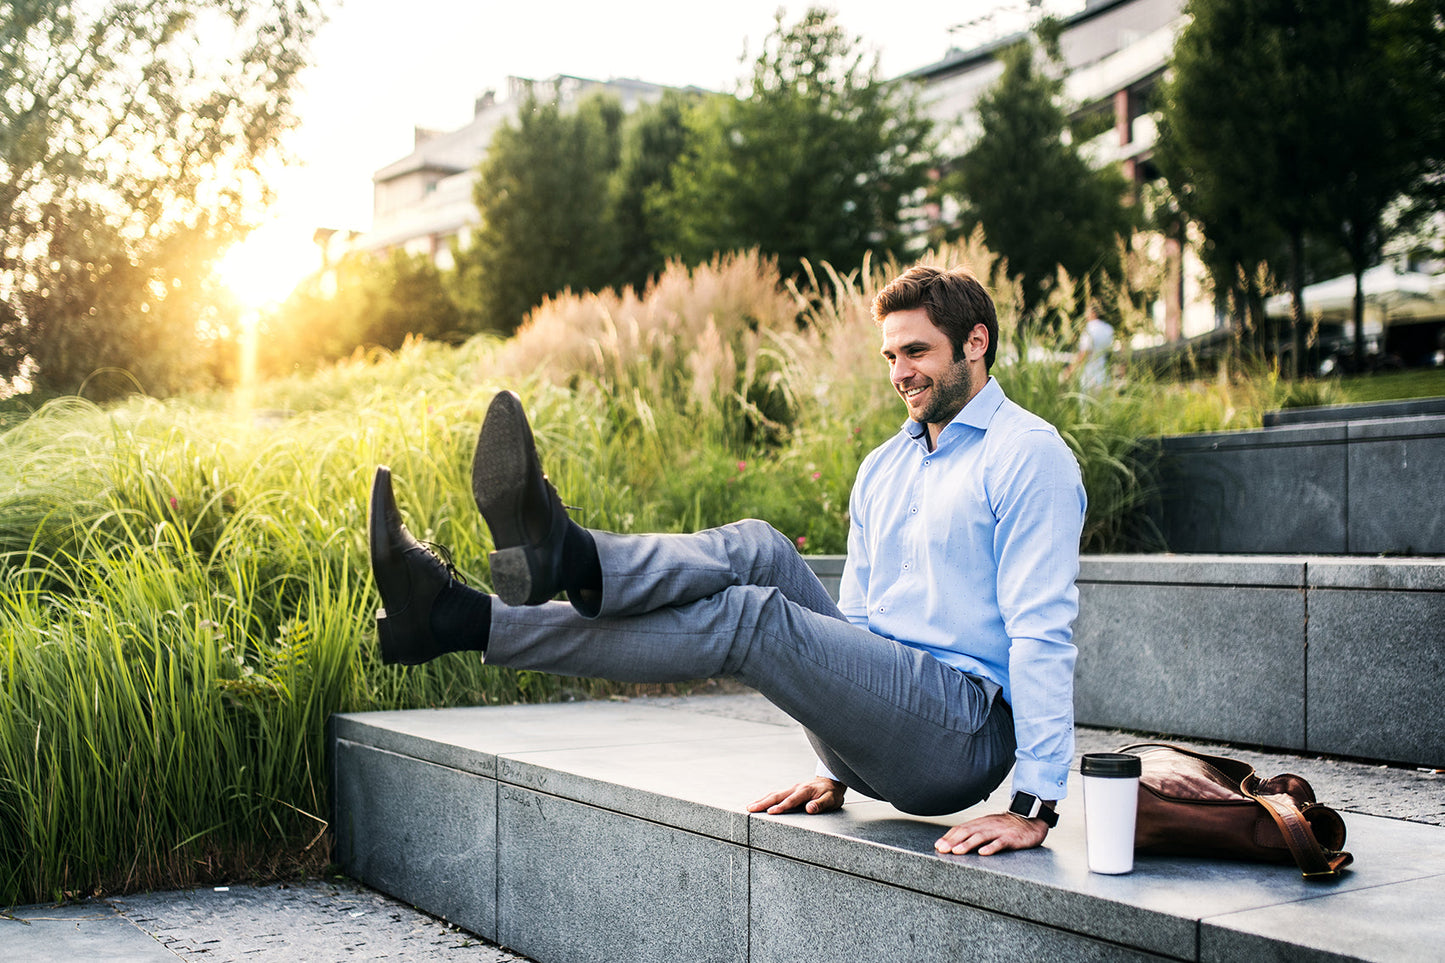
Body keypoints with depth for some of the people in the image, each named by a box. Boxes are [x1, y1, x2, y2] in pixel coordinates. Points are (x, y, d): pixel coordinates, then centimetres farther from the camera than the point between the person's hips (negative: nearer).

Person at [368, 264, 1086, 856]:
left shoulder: (1029, 456, -5)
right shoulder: (882, 469, 19)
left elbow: (1041, 630, -13)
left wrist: (1037, 806, -18)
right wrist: (836, 771, 17)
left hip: (968, 732, -6)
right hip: (878, 737, 6)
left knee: (751, 617, -26)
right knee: (757, 551, -14)